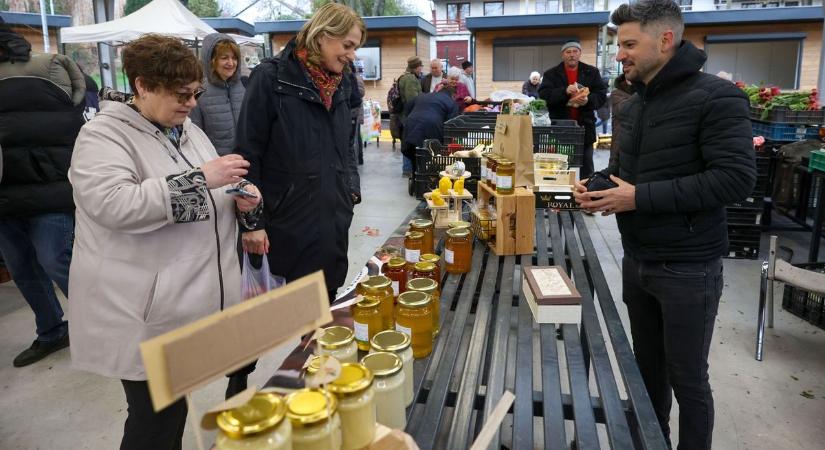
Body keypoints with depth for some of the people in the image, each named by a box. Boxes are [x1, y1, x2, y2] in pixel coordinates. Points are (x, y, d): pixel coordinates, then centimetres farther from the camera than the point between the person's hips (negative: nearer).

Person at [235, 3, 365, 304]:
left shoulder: (340, 83, 9)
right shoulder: (271, 78, -10)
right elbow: (248, 153, -11)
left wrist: (351, 187, 10)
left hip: (334, 219, 6)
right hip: (288, 224, -6)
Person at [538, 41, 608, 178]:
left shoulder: (592, 72, 9)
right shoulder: (551, 74, 6)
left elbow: (602, 95, 3)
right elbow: (543, 95, -8)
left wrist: (588, 100, -18)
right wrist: (565, 91, -22)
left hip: (585, 127, 1)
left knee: (586, 170, 7)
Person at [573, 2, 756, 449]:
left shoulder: (716, 97, -15)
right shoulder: (633, 104, 10)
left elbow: (736, 178, -23)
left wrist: (641, 197, -24)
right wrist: (598, 182, -1)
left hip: (687, 269, -7)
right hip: (637, 260, 7)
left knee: (687, 379, 8)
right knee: (648, 368, 20)